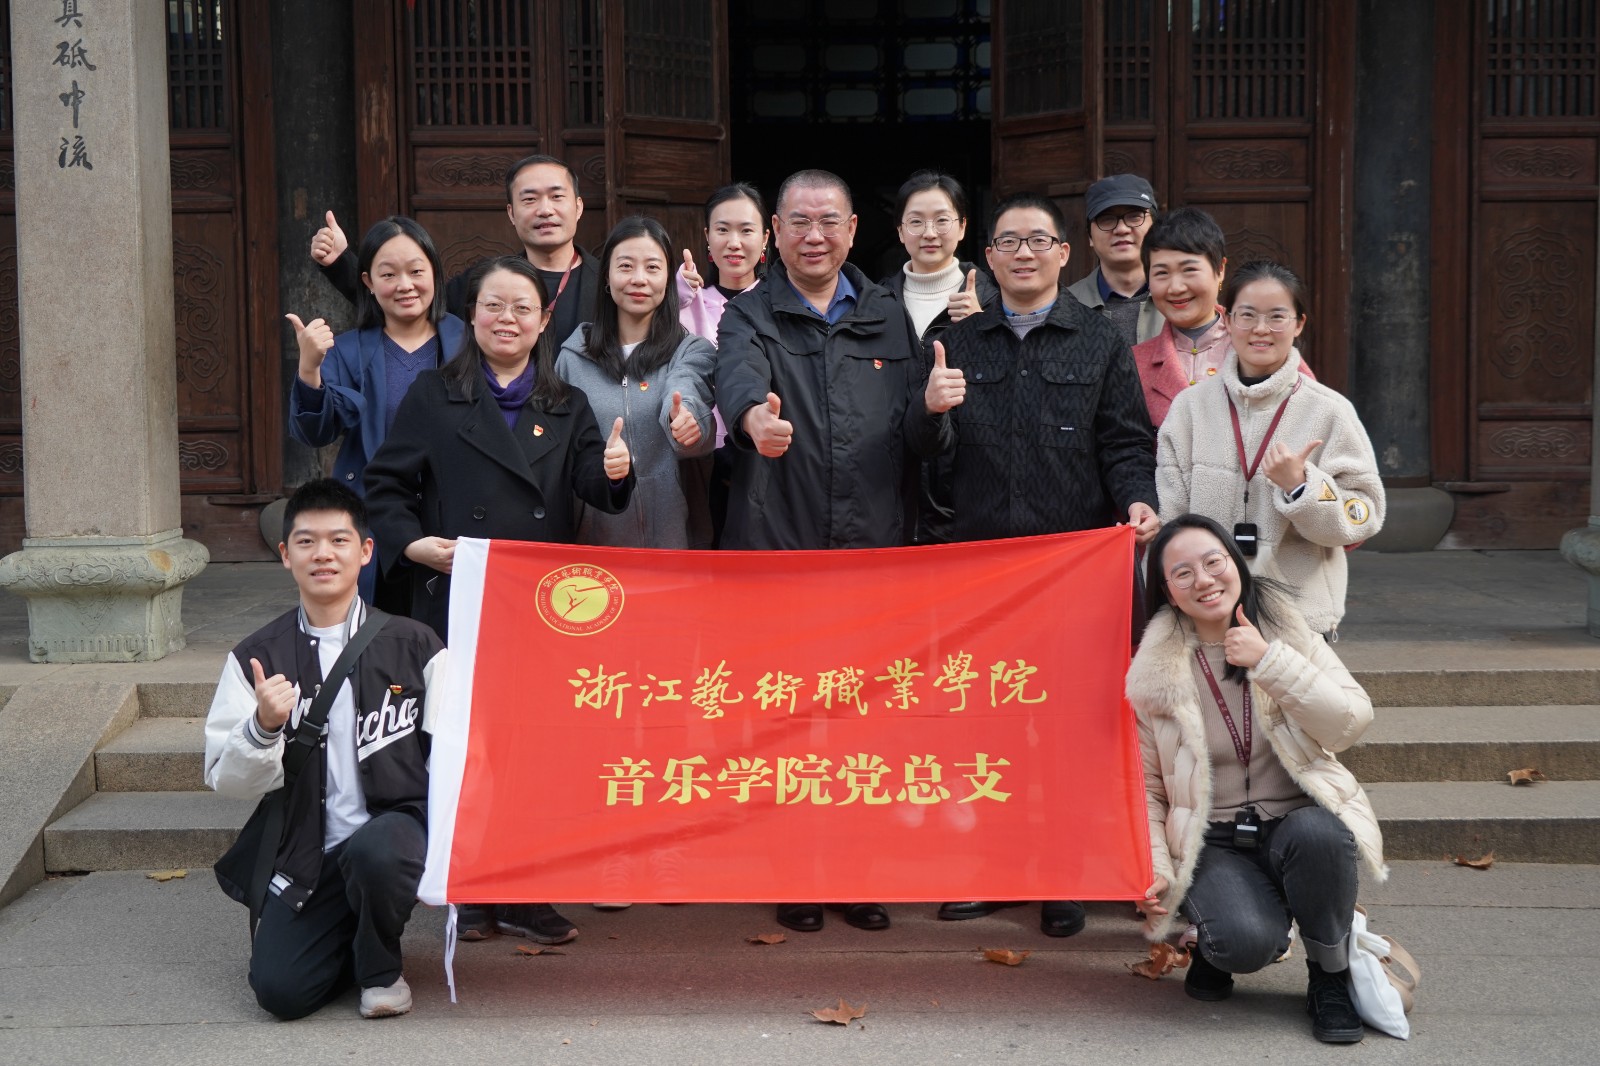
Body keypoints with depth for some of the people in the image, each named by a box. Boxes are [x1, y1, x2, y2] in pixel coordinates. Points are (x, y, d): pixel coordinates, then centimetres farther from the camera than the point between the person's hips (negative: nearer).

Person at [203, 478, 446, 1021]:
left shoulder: (413, 645, 0)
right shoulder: (257, 658, 3)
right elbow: (229, 782, -1)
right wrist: (262, 727, -20)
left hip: (395, 824, -1)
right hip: (307, 852, 2)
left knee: (373, 852, -36)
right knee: (280, 990, -16)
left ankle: (381, 966, -2)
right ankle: (351, 939, 21)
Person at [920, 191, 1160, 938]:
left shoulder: (1099, 343, 12)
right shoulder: (958, 344, 15)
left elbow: (1126, 440, 5)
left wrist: (1138, 500, -14)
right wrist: (931, 409, -10)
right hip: (977, 555, 2)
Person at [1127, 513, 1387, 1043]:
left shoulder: (1287, 632, 1)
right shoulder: (1155, 670, -1)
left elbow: (1351, 724, -11)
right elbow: (1143, 786, 6)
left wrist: (1270, 661, -18)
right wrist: (1154, 866, -7)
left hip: (1300, 818, 1)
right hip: (1213, 843, -1)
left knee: (1317, 835, -36)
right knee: (1245, 941, -31)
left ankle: (1330, 978, -9)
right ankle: (1215, 940, 9)